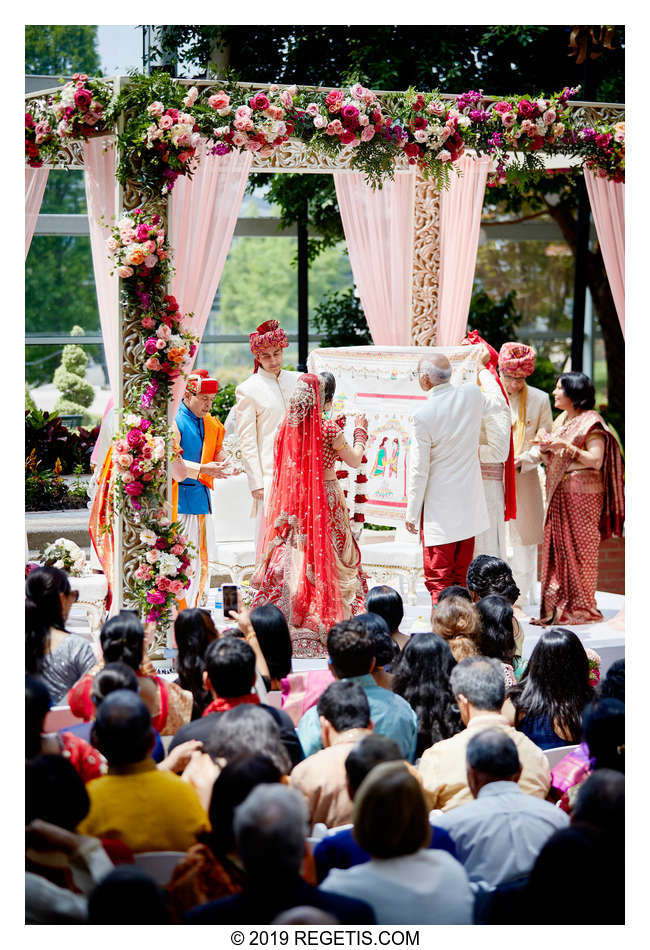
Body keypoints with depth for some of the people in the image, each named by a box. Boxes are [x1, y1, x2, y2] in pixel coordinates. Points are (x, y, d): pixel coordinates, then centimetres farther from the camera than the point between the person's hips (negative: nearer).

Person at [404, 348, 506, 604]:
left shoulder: (423, 416, -18)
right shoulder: (471, 395, -4)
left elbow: (419, 470, -13)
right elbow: (497, 402, 22)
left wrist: (411, 513, -3)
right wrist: (482, 368, 37)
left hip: (439, 509, -5)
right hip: (469, 506, 6)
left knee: (438, 578, 1)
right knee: (463, 577, 15)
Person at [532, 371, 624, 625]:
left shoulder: (591, 422, -7)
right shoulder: (560, 421, 17)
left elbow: (596, 460, -16)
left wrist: (567, 446, -21)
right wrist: (546, 449, -1)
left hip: (583, 494, -8)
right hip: (558, 494, 8)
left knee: (579, 550, -4)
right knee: (556, 548, 4)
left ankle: (581, 608, 2)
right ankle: (557, 608, 7)